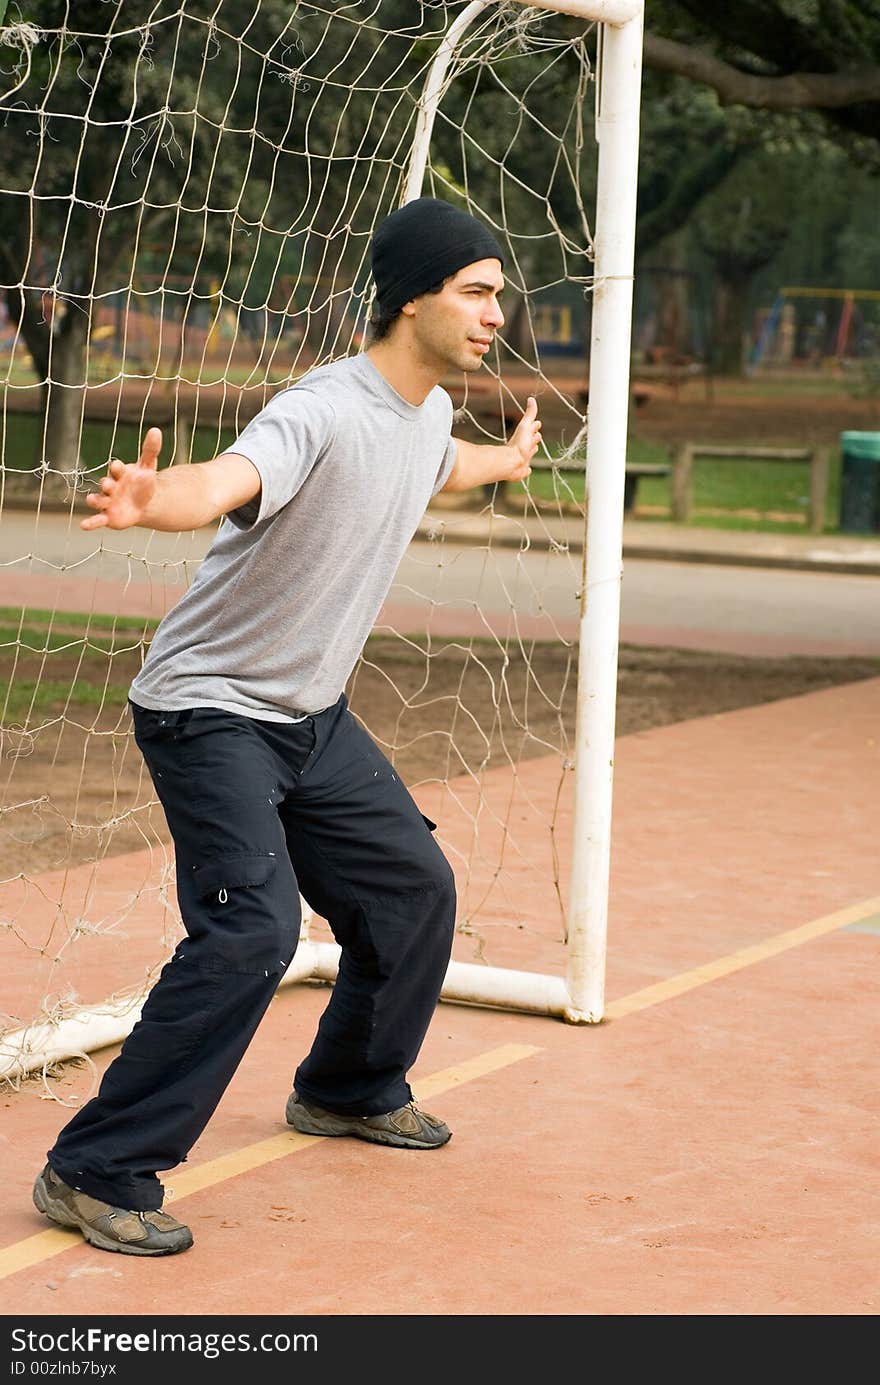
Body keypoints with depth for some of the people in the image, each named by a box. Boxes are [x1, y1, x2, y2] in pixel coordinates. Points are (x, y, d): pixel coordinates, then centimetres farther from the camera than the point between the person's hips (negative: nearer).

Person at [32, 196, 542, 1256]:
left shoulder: (429, 412, 3)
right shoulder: (324, 413, -26)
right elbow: (222, 482, -48)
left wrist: (506, 463, 51)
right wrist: (150, 502, -70)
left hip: (313, 716, 9)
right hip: (210, 714, -9)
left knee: (413, 888, 17)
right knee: (251, 928, -23)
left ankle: (350, 1090, 42)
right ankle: (96, 1172, -16)